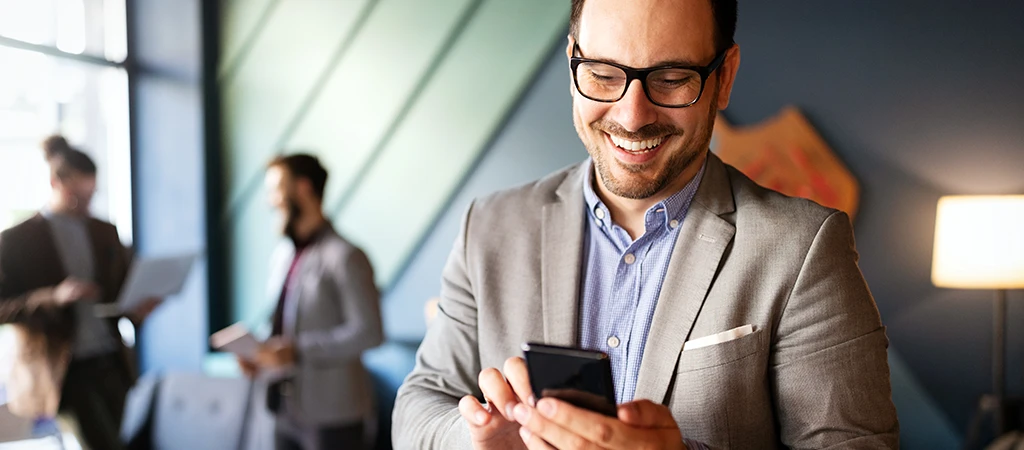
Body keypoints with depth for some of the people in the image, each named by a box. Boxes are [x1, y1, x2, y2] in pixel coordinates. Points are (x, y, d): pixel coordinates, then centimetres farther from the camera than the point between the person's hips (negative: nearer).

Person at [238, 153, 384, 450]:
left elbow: (369, 332, -17)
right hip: (287, 411, 7)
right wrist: (260, 353, 1)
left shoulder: (345, 256, -12)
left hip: (332, 414, -7)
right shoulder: (283, 255, 12)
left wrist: (297, 350, -21)